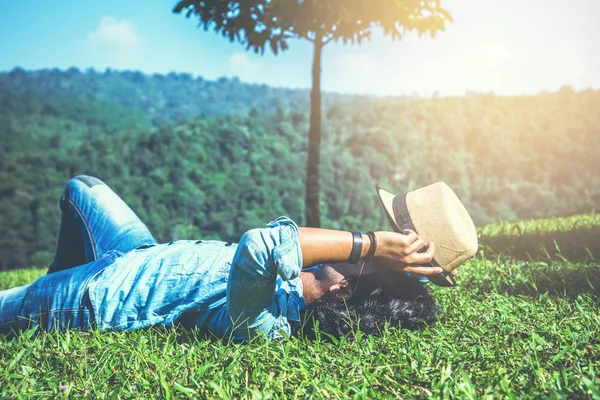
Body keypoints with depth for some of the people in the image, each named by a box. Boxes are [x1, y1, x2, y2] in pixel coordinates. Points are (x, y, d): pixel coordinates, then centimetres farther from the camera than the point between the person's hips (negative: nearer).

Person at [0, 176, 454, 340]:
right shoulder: (303, 279, -20)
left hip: (102, 293, -7)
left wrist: (368, 243, -51)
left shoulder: (265, 325, -42)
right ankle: (60, 280, 43)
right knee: (82, 187, 27)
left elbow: (259, 246, -60)